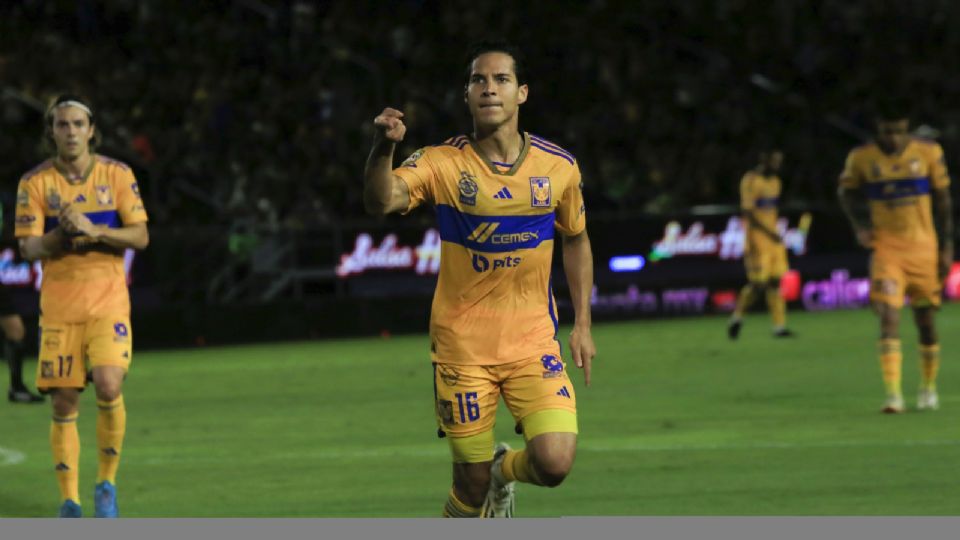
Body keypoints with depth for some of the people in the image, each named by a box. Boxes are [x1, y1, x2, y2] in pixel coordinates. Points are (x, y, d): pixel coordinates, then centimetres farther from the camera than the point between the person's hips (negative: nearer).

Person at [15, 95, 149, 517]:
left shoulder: (117, 175, 2)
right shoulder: (35, 182, 2)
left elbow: (140, 236, -1)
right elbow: (28, 247, -3)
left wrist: (93, 230, -17)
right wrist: (62, 234, -23)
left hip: (108, 300, -1)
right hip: (58, 304, 1)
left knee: (108, 387, -19)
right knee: (64, 404, -1)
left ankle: (107, 483, 1)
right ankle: (69, 501, 10)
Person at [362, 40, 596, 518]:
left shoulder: (558, 167, -1)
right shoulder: (442, 164, -9)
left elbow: (576, 240, 15)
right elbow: (380, 201, -27)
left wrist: (582, 325, 11)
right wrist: (383, 147, -47)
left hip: (533, 341, 2)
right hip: (462, 346, -2)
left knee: (554, 463, -15)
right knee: (472, 485, 0)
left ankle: (504, 470, 22)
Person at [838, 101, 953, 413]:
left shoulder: (928, 153, -3)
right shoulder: (862, 158, -4)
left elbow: (942, 200, 4)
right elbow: (847, 192, 13)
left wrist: (947, 247, 2)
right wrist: (859, 225, -4)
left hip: (924, 247, 1)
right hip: (886, 248, -1)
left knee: (925, 319, 10)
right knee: (889, 317, -15)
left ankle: (928, 387, 30)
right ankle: (893, 394, -19)